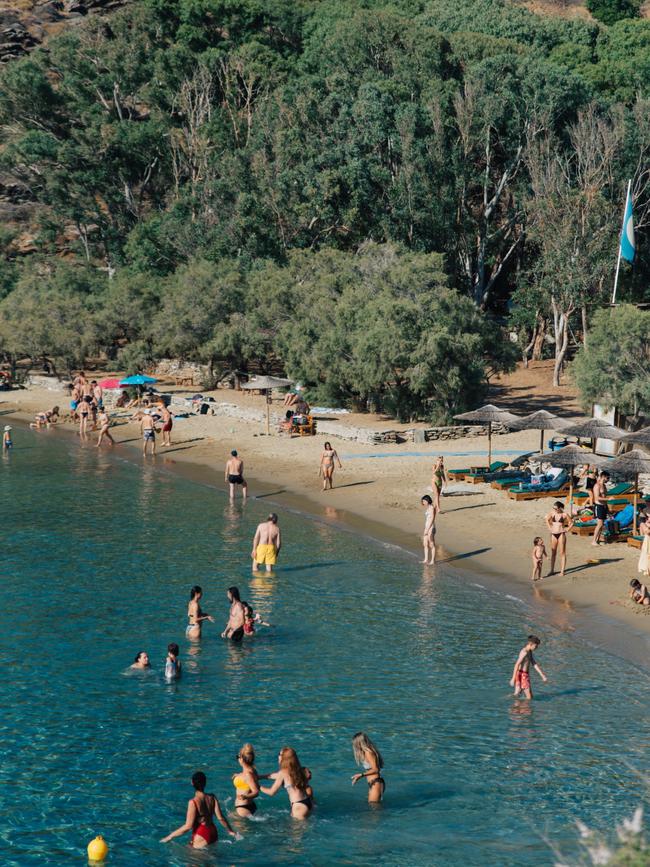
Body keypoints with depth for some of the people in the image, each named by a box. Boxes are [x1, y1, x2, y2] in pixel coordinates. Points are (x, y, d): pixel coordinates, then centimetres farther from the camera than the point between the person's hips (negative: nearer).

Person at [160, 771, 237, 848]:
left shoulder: (193, 802, -17)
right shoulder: (212, 798, -1)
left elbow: (188, 826, -16)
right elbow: (221, 818, 1)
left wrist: (170, 836, -8)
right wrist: (230, 831, 17)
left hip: (201, 836, -6)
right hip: (213, 832, 6)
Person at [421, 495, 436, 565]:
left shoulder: (432, 508, -15)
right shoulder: (427, 508, 12)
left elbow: (432, 519, -19)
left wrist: (427, 530, -20)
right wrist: (425, 529, 16)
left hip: (431, 528, -9)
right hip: (426, 528, 10)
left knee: (431, 545, -1)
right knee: (425, 544, 14)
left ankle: (432, 561, 5)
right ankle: (426, 560, 22)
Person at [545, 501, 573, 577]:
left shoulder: (564, 514, -7)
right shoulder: (552, 513, 2)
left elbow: (571, 523, 2)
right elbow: (547, 519, 20)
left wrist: (567, 530, -4)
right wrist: (550, 527, 12)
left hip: (561, 534, -4)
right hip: (553, 534, 4)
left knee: (562, 553, 0)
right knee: (553, 553, 10)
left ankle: (562, 571, 2)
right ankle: (552, 570, 16)